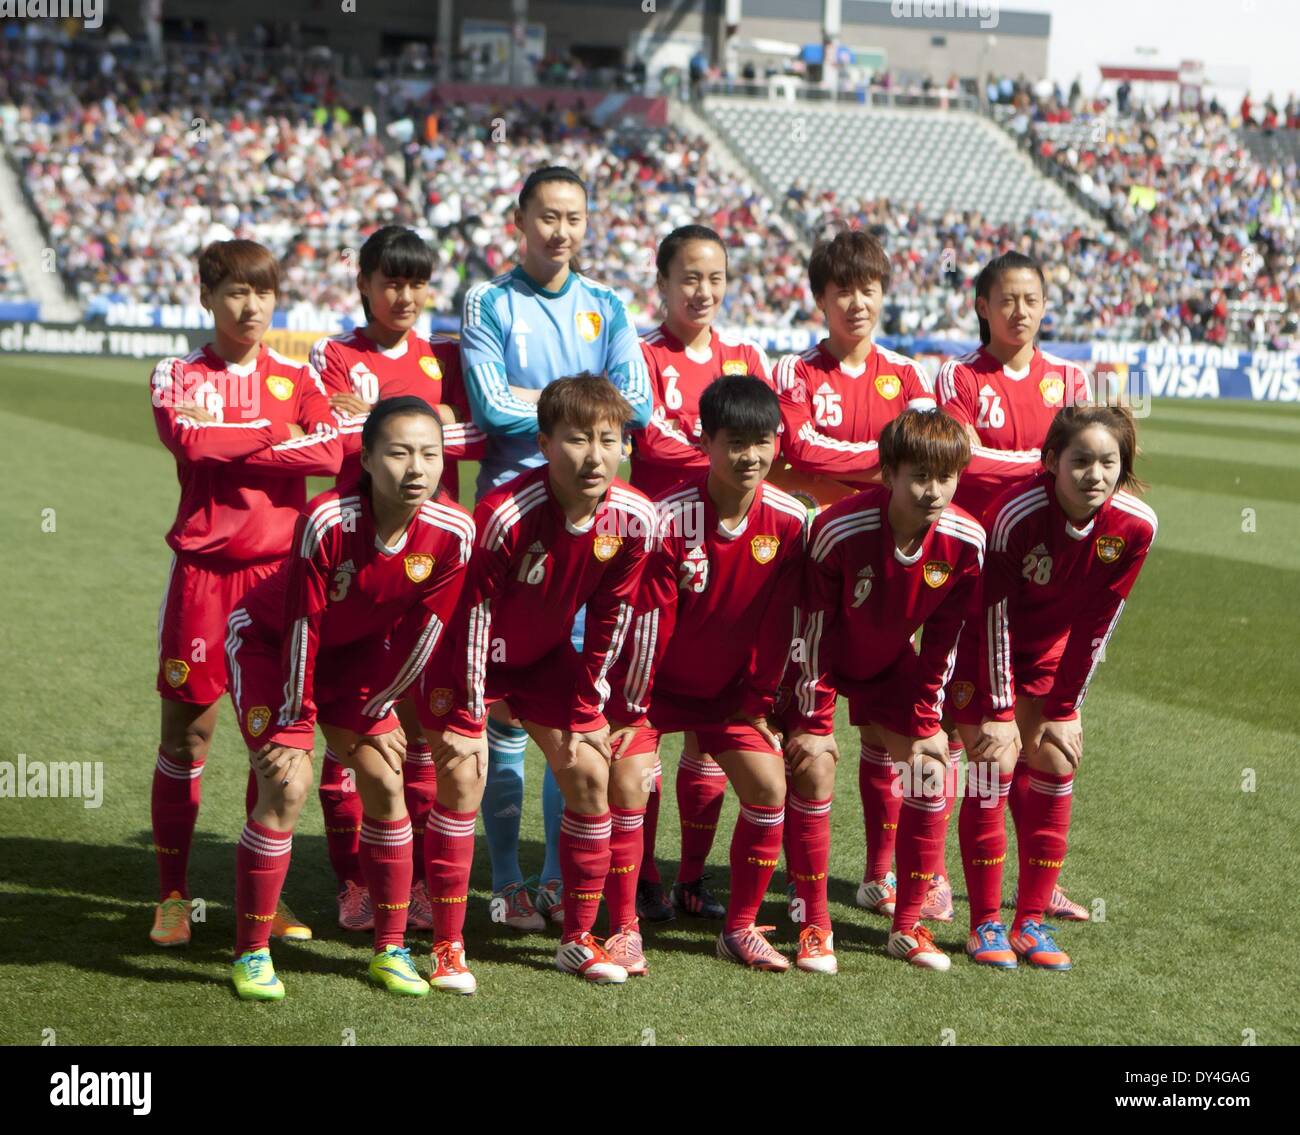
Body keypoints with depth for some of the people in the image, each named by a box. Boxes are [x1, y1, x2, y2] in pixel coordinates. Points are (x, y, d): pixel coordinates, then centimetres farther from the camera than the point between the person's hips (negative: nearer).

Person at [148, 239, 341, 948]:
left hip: (280, 570, 2)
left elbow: (331, 452, -8)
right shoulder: (177, 377, 5)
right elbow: (188, 439, -16)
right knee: (187, 728, 0)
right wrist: (277, 431, -9)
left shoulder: (296, 378, 10)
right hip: (202, 570, -2)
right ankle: (172, 895, 10)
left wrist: (227, 443, -12)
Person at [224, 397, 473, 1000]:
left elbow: (421, 632, -11)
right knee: (287, 785, -15)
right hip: (269, 639, -4)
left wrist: (374, 711, -3)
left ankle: (390, 948, 11)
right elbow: (302, 624, -26)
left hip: (354, 651, 4)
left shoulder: (453, 532, -24)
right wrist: (293, 717, -17)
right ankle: (250, 954, -2)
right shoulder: (326, 520, -36)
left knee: (385, 780, -3)